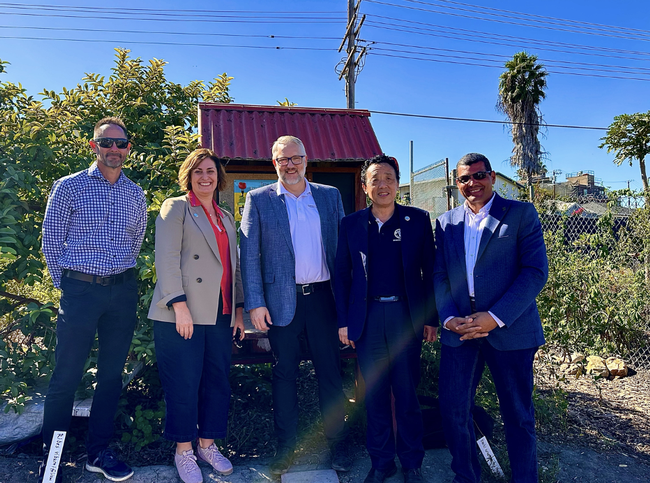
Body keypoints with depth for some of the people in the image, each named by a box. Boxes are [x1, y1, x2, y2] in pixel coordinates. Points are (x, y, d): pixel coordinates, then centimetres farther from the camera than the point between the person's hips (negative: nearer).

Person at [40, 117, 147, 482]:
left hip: (124, 291, 4)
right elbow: (51, 241, 2)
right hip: (80, 290, -3)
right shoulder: (69, 187, -2)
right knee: (66, 378, 2)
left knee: (112, 374, 10)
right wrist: (67, 285, 4)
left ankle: (99, 452, 26)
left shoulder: (136, 194, 9)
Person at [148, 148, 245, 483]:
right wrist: (179, 305, -17)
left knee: (217, 381, 9)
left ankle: (207, 443, 27)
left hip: (220, 315, 6)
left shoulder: (226, 218, 20)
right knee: (184, 384, 1)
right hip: (183, 314, -5)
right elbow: (166, 259, -8)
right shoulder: (176, 208, 2)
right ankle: (183, 450, 19)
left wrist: (238, 308, 14)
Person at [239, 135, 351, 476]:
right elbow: (249, 254, -1)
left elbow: (343, 246, 7)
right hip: (281, 300, -1)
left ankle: (337, 444, 26)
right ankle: (285, 448, 26)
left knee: (330, 372, 9)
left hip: (323, 297, 2)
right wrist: (255, 303, -8)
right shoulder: (258, 199, 2)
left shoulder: (330, 196, 8)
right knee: (284, 375, 10)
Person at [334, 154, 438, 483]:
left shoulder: (418, 219, 1)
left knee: (407, 392, 9)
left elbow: (429, 271, 2)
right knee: (374, 394, 11)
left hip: (406, 316, -1)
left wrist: (431, 318, 0)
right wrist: (343, 321, 2)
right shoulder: (351, 224, 4)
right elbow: (342, 275, 5)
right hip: (367, 318, 1)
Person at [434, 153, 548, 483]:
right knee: (453, 410, 9)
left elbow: (536, 272, -8)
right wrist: (449, 317, -7)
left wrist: (495, 317, -16)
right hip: (460, 330, 4)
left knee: (518, 415, 10)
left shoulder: (521, 214, 0)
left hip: (509, 329, -3)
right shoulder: (446, 222, 11)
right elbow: (440, 277, 9)